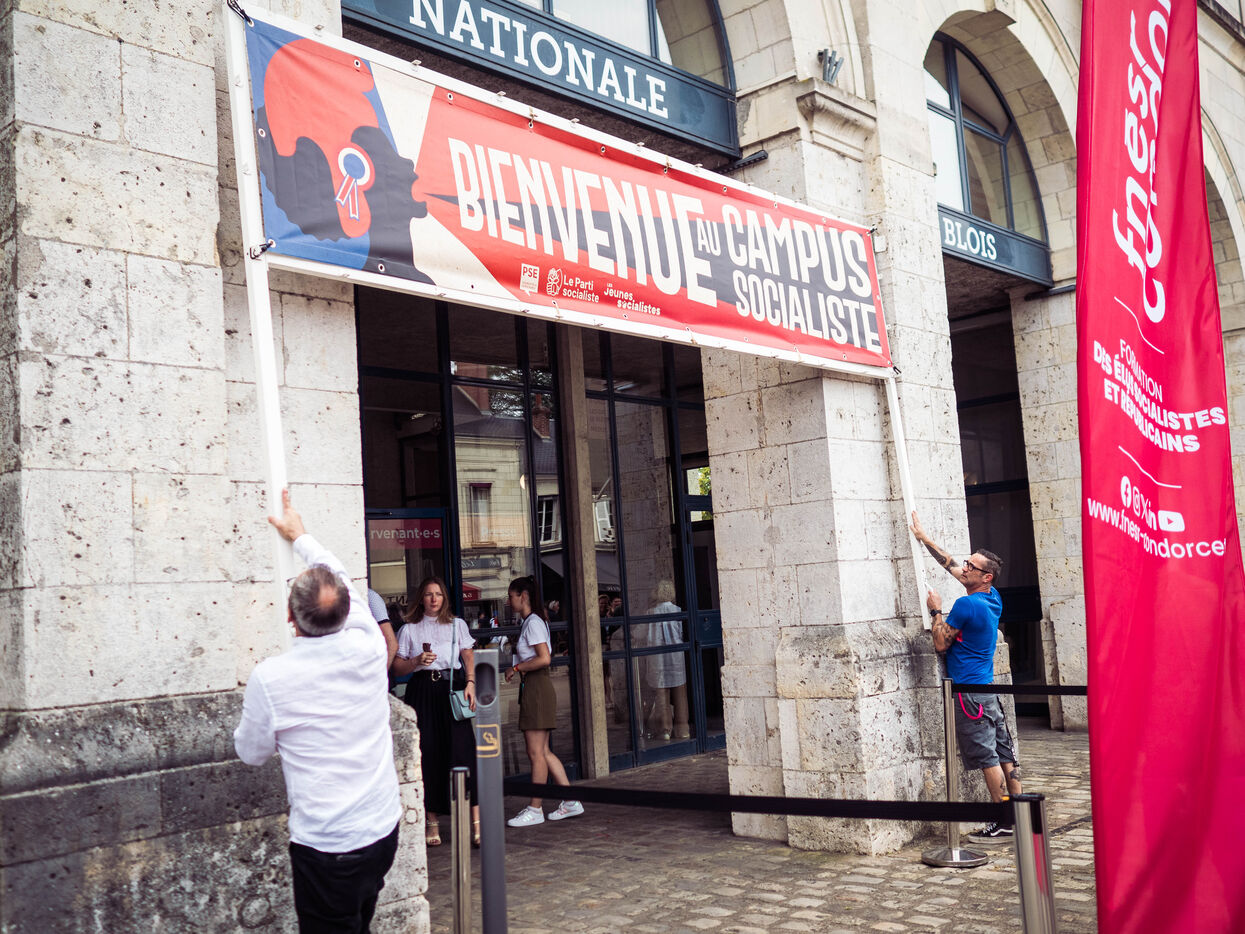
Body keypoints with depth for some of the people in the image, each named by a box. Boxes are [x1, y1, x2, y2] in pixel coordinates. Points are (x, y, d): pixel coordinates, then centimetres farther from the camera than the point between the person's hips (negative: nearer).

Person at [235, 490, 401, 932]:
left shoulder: (270, 678, -17)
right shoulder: (368, 649, -7)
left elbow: (251, 752, 3)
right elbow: (342, 581, 14)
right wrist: (301, 537, 27)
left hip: (327, 849, -4)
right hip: (384, 831, 5)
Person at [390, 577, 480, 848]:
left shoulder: (457, 625, 14)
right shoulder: (409, 630, 11)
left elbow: (469, 657, 9)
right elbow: (397, 667, 8)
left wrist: (470, 683, -7)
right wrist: (417, 661, -10)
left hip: (452, 689, -1)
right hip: (422, 691, 1)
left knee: (461, 748, -11)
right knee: (426, 752, -1)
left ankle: (476, 822, -11)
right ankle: (432, 823, 10)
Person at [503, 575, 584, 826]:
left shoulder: (533, 623, -12)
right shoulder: (529, 622, 17)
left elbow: (544, 658, -21)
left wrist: (516, 668, -13)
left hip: (537, 689, -10)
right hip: (532, 689, 10)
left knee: (536, 752, -4)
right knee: (542, 752, 11)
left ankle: (535, 809, 2)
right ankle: (571, 801, 14)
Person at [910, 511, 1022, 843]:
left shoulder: (966, 605, -16)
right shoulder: (993, 599, 10)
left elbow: (941, 644, -9)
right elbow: (952, 566, 19)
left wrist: (936, 611, 1)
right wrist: (923, 537, 22)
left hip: (969, 692, -9)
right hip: (988, 690, 9)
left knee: (986, 757, -5)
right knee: (1004, 753, 9)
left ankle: (1003, 824, -2)